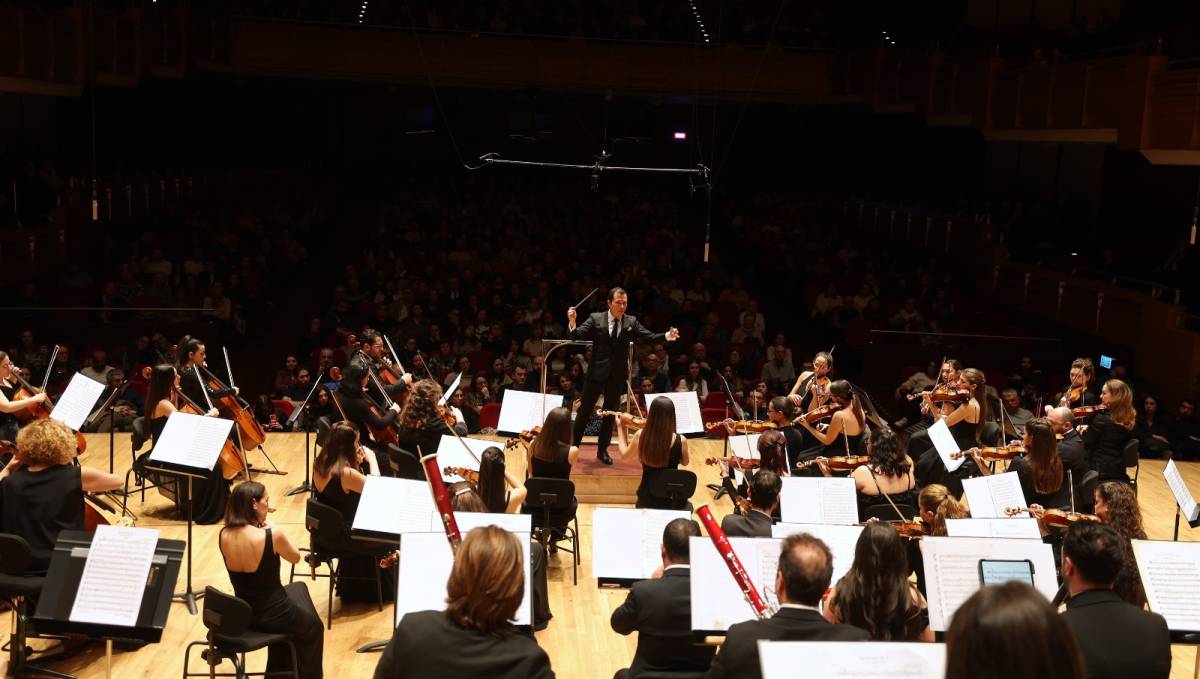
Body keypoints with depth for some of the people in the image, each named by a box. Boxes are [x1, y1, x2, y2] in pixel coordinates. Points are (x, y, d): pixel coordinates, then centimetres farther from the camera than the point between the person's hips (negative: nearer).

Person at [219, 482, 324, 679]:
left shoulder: (224, 535, -9)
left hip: (241, 614, 6)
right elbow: (295, 558, -5)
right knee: (314, 627, 27)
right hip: (271, 615, -6)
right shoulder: (272, 535, -25)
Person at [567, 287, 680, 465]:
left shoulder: (631, 322, 3)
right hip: (597, 372, -2)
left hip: (617, 375, 2)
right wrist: (572, 322, -30)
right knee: (585, 410, 6)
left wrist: (667, 336, -21)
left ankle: (602, 450, 22)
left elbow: (649, 337, -4)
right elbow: (577, 336, -9)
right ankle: (573, 446, 20)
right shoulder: (596, 319, -3)